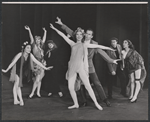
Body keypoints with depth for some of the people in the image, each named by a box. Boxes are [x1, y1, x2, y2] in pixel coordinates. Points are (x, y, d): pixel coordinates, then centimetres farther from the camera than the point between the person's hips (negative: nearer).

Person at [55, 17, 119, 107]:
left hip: (89, 67, -1)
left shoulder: (94, 44, -1)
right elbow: (71, 32, 4)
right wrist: (62, 24, 1)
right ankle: (84, 102, 18)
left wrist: (110, 60, 1)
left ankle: (105, 100, 6)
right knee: (81, 85, 7)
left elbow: (102, 52, 2)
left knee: (97, 83, -2)